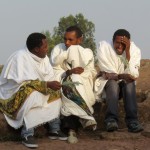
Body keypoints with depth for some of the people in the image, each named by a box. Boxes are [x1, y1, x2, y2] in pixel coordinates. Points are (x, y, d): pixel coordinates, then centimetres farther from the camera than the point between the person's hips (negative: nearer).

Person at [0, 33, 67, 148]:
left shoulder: (43, 57, -3)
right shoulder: (20, 57, -25)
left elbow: (49, 78, -2)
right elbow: (23, 82, -31)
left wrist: (52, 85, -23)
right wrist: (47, 84, -33)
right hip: (12, 95, -8)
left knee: (55, 93, -7)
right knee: (33, 94, -34)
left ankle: (54, 128, -1)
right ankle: (27, 134, -28)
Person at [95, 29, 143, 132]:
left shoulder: (135, 50, -12)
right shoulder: (104, 48, -15)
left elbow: (133, 75, -23)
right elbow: (108, 73, -18)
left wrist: (127, 52, -29)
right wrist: (122, 76, -36)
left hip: (126, 87, 2)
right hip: (107, 84, -2)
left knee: (130, 82, -30)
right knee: (112, 83, -33)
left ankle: (132, 120, -38)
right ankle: (111, 119, -44)